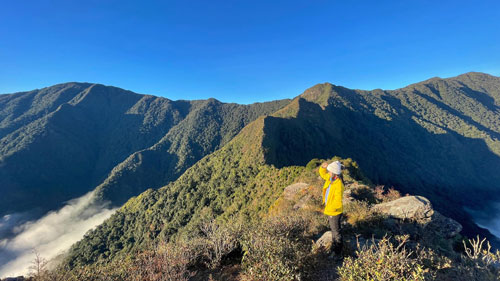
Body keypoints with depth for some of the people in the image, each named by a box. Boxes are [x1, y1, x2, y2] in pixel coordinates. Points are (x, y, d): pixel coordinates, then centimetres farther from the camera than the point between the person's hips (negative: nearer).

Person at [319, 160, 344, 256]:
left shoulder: (339, 185, -33)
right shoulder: (331, 178, -9)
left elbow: (338, 202, -32)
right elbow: (323, 174, 10)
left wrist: (328, 210, -22)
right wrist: (323, 167, -10)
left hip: (334, 212, -9)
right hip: (330, 210, 9)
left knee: (336, 231, 12)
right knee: (333, 229, 28)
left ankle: (338, 253, 33)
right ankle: (334, 246, 51)